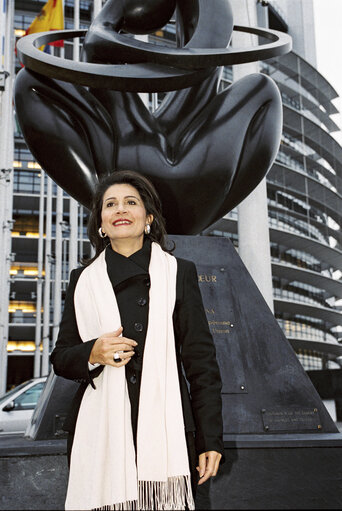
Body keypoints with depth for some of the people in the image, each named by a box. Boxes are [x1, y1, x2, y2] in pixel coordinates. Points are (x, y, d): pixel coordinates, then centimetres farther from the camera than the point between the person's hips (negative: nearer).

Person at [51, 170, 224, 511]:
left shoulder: (179, 272, 7)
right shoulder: (83, 279, 11)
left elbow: (200, 358, 4)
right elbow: (60, 358, 14)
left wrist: (210, 439, 0)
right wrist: (93, 353, -9)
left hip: (165, 432, -1)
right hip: (101, 434, 1)